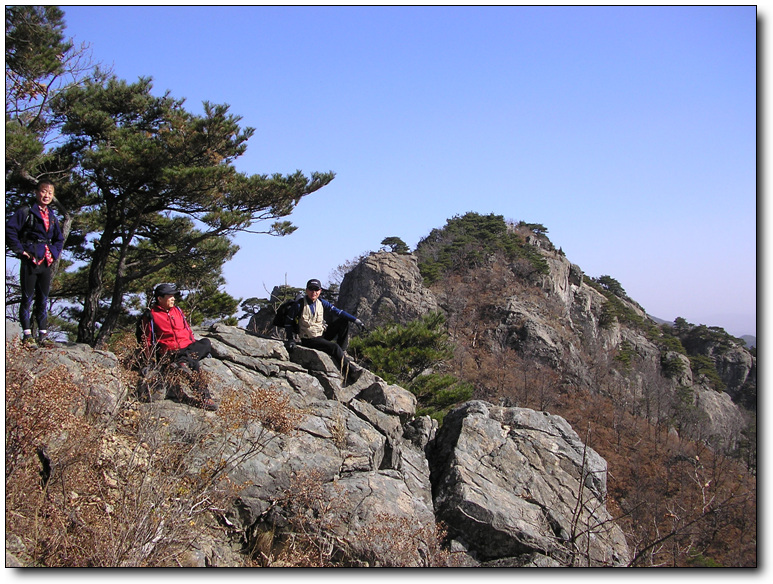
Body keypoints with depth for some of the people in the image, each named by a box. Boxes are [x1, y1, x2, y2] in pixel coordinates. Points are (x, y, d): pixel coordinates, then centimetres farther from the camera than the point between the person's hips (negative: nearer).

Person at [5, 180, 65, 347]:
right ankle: (27, 335, 3)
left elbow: (59, 239, 26)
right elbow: (9, 229, -11)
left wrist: (55, 253, 9)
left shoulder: (52, 217, 16)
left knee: (43, 299, 9)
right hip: (30, 261, -6)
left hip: (46, 263, 6)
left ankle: (43, 335, 13)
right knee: (27, 298, -2)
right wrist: (20, 250, -13)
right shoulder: (26, 212, -2)